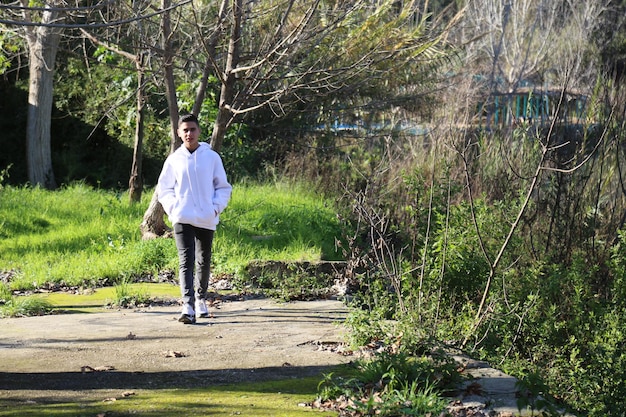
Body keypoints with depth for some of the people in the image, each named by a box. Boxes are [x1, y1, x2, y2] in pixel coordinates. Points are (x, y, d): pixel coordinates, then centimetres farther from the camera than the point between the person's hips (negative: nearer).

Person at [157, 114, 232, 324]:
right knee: (186, 261, -12)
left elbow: (223, 187, 9)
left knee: (204, 261, 13)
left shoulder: (212, 157, 4)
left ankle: (201, 299, 33)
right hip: (182, 219, -1)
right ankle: (188, 307, -21)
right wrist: (173, 209, -3)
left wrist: (216, 208, -5)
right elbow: (163, 188, 12)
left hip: (207, 220, 1)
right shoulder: (174, 159, 4)